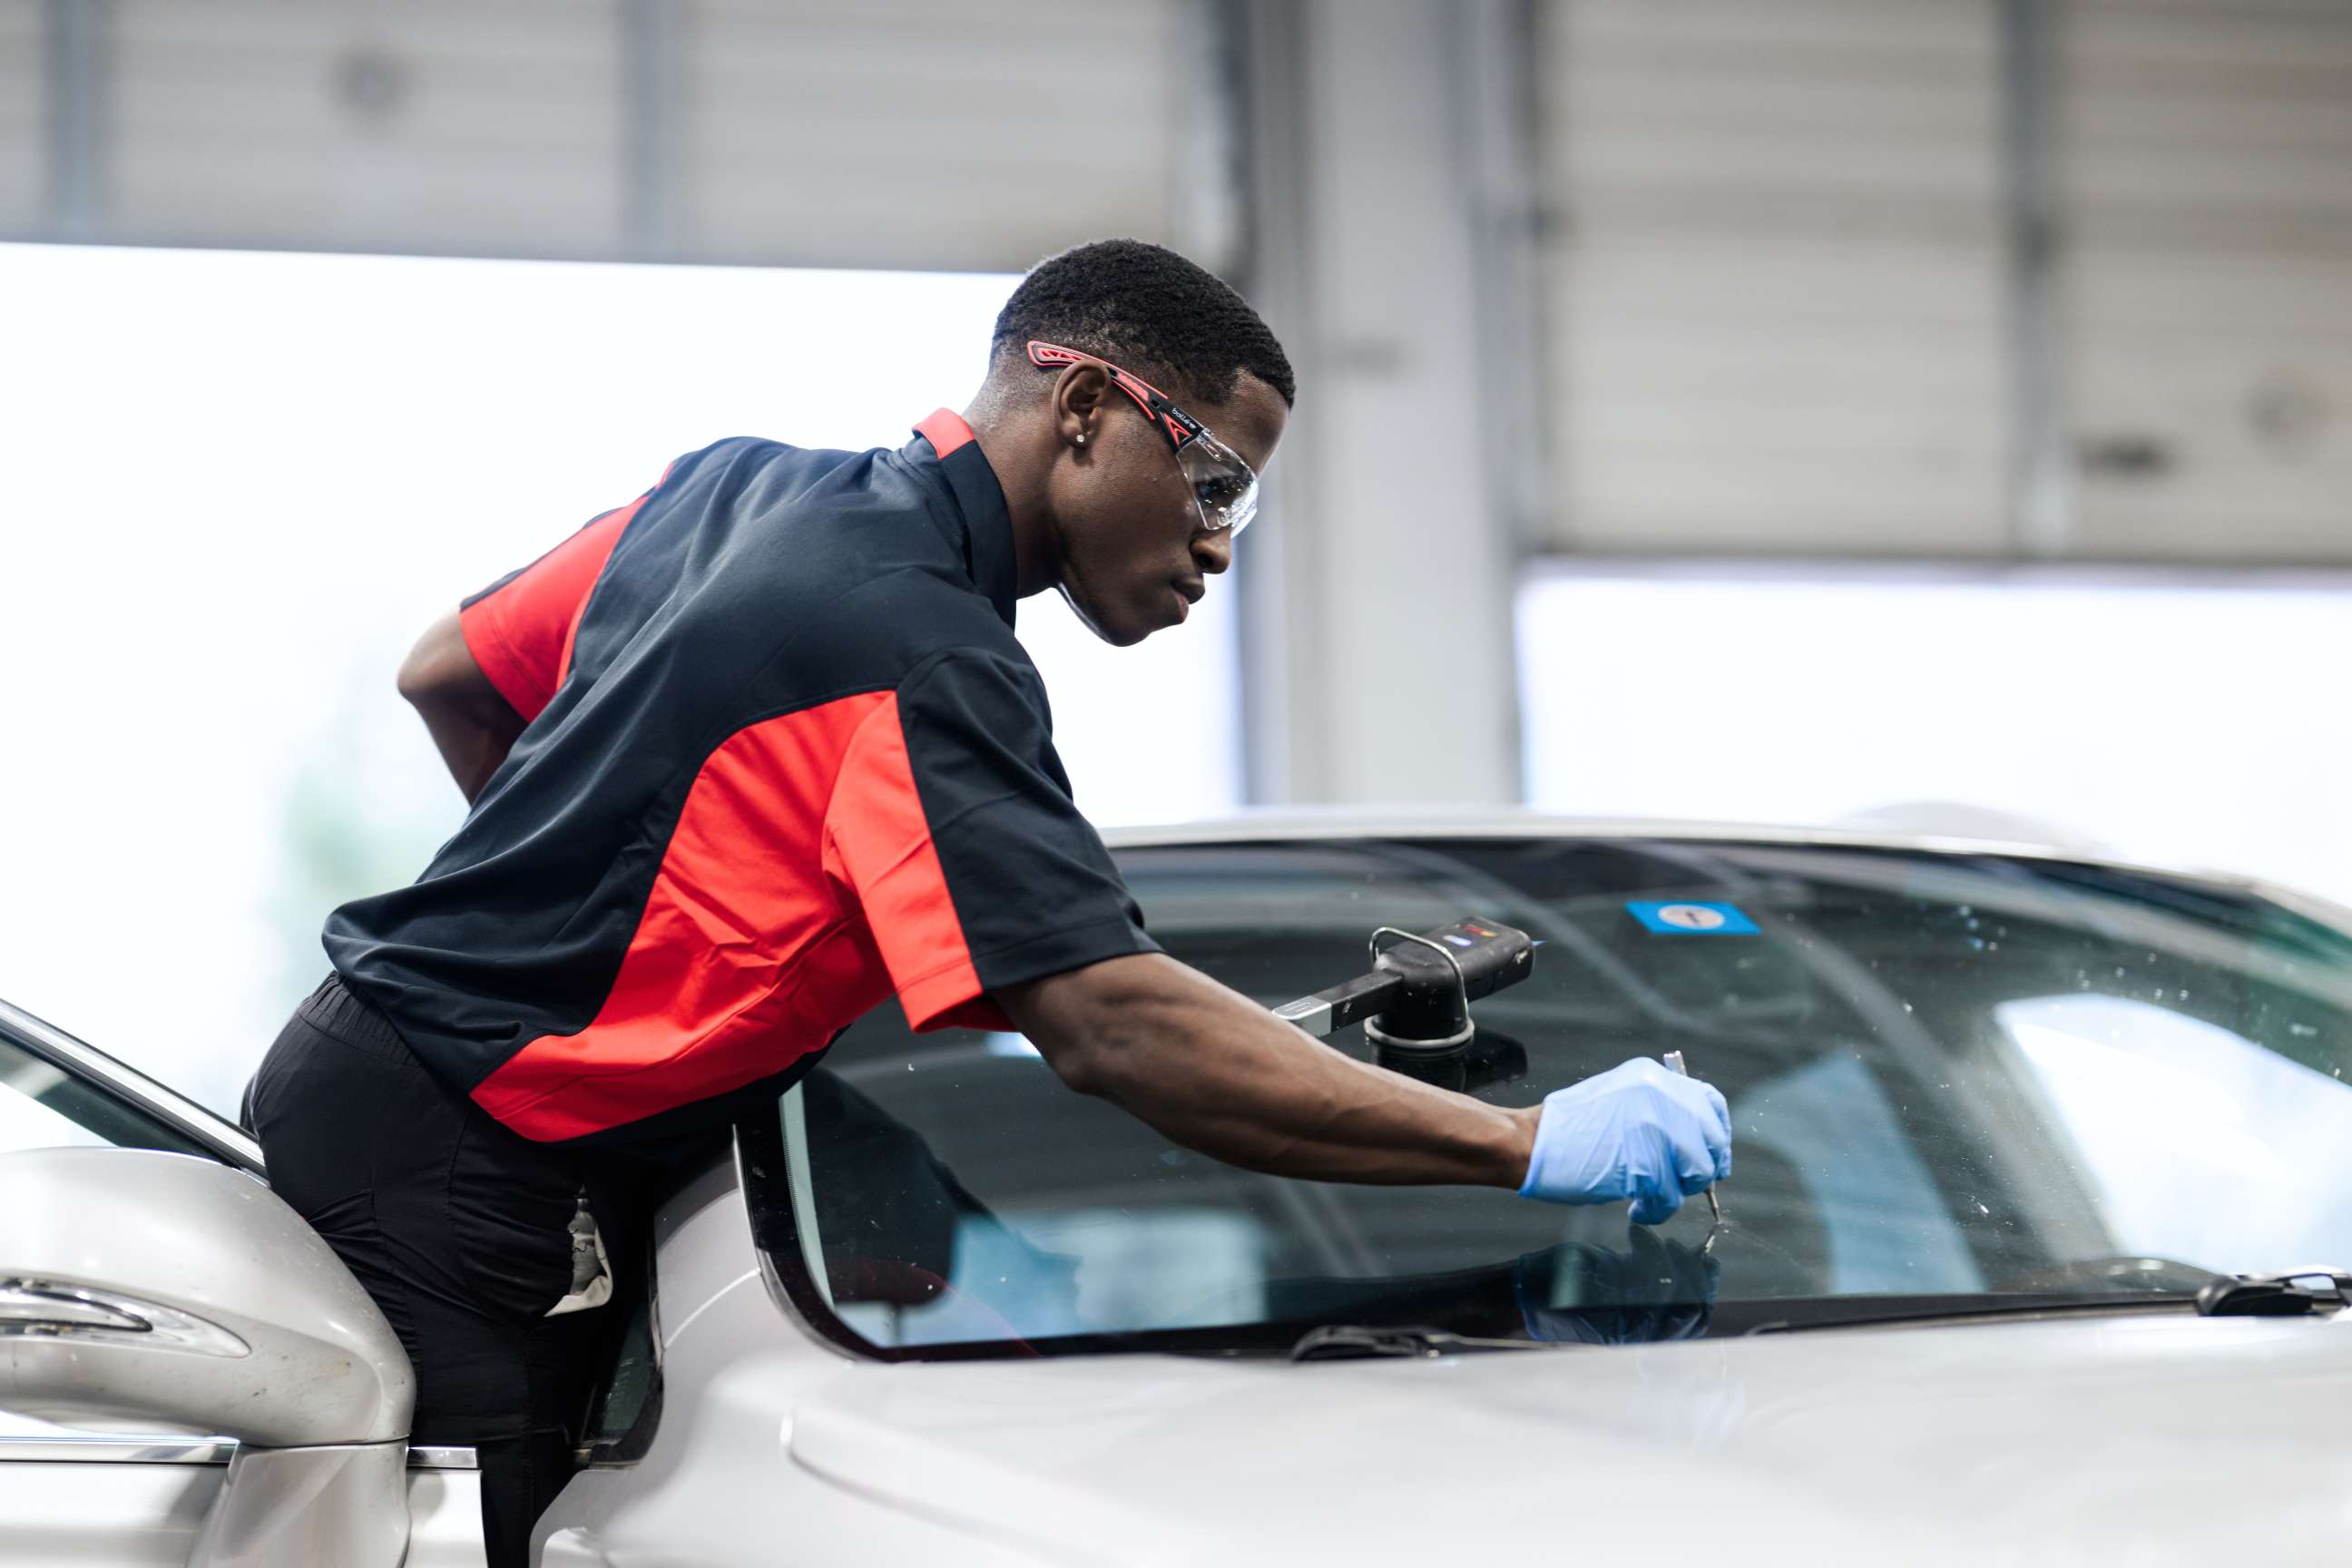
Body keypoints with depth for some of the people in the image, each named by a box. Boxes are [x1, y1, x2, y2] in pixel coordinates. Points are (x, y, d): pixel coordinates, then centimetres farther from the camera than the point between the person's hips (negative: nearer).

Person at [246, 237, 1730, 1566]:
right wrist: (1525, 1145, -30)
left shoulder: (739, 483, 8)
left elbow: (450, 677, 18)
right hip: (459, 1177, -10)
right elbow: (1111, 1026, -31)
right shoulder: (923, 658, -22)